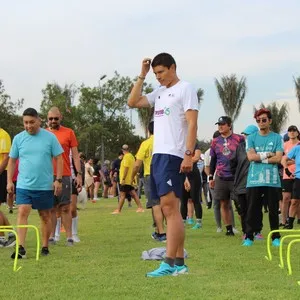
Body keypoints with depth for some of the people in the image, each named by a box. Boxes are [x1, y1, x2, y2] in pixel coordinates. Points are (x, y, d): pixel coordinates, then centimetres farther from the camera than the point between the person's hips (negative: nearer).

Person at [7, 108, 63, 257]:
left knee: (45, 216, 8)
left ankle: (45, 246, 20)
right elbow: (12, 160, 10)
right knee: (22, 213, -12)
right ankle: (21, 248, -15)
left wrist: (58, 180, -6)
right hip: (24, 185, 1)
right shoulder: (18, 138, 3)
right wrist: (9, 181, 4)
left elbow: (58, 158, 0)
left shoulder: (50, 137, -3)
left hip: (45, 186, -1)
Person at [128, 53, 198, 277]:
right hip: (158, 155, 9)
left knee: (169, 206, -13)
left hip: (173, 155, -9)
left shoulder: (185, 89, -3)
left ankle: (170, 263, -15)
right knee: (170, 209, 7)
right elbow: (132, 102, 20)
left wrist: (189, 155, -19)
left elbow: (192, 124, -11)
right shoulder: (160, 92, 20)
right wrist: (142, 76, 14)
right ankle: (180, 263, 9)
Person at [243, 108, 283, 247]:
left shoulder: (277, 138, 5)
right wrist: (268, 154, -6)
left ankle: (276, 237, 13)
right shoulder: (251, 138, 9)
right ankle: (249, 236, 9)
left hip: (272, 181, -1)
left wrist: (259, 157, -7)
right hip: (254, 181, 1)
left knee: (273, 210, 5)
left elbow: (278, 158, -7)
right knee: (252, 210, 3)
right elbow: (251, 156, -5)